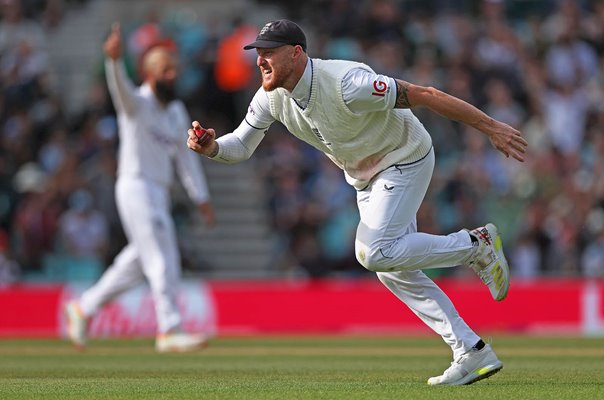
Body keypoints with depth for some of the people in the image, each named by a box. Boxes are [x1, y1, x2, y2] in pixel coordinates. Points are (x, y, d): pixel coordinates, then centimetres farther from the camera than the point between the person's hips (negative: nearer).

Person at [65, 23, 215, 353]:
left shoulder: (176, 111, 15)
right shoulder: (136, 103, -9)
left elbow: (185, 156, 17)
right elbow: (120, 87, -32)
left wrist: (201, 197, 11)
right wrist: (114, 60, -53)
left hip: (160, 194, 8)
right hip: (136, 187, -8)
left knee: (137, 263, 15)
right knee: (163, 259, -14)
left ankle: (83, 308, 30)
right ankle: (169, 330, -13)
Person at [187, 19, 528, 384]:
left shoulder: (346, 84, -34)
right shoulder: (271, 97, -11)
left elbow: (425, 95, -32)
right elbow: (240, 146, -1)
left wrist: (491, 128, -32)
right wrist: (211, 146, -26)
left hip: (406, 160, -8)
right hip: (365, 176, 8)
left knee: (375, 252, -22)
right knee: (391, 268, 6)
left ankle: (475, 245, -4)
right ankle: (473, 354, 10)